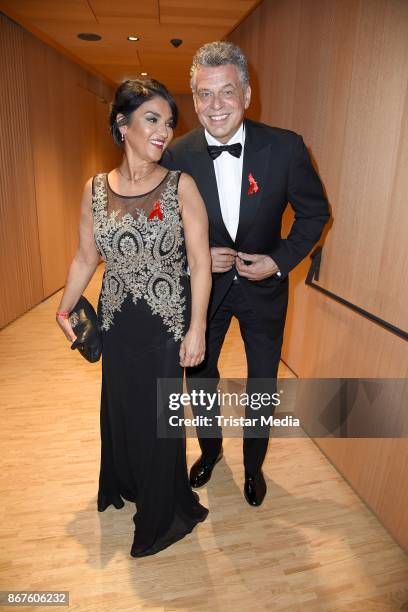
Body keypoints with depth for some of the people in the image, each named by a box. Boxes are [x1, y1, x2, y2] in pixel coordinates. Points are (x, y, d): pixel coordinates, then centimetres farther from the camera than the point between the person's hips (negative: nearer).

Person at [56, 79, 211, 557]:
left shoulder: (180, 185, -10)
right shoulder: (95, 189, 0)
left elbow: (200, 261, -11)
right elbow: (85, 258, 8)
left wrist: (196, 328, -14)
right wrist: (64, 309, 9)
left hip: (165, 322, -3)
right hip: (116, 322, 3)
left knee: (157, 415, 11)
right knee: (118, 407, 21)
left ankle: (162, 514, 41)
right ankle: (123, 483, 54)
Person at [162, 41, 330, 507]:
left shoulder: (285, 147, -15)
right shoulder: (176, 155, -13)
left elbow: (315, 211, -3)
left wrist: (280, 259, -15)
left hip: (263, 286, 0)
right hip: (203, 287, 1)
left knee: (262, 385, 14)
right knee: (199, 376, 18)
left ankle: (253, 464, 45)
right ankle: (210, 449, 50)